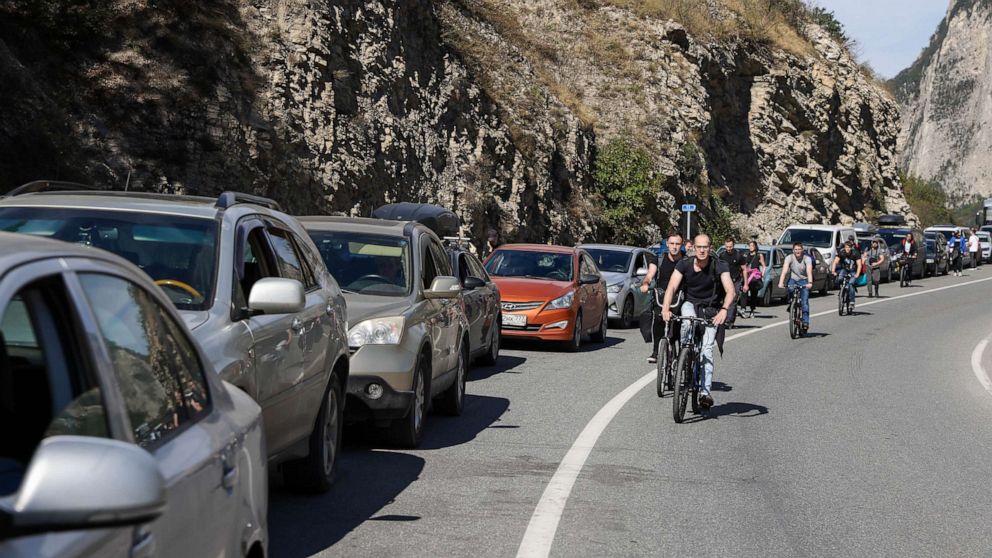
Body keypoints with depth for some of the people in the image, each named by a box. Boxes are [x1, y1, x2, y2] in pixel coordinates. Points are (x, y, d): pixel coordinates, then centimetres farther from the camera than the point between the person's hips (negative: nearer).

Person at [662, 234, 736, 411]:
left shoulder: (719, 267, -16)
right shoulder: (684, 265, -12)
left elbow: (730, 291, -28)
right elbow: (672, 286, -22)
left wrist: (724, 310, -47)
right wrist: (666, 308, -40)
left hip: (711, 311, -1)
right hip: (691, 304, 1)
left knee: (706, 349, -16)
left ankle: (705, 391, -16)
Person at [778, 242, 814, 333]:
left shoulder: (807, 259, -13)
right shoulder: (789, 258, -11)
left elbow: (809, 271, -27)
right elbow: (784, 270, -23)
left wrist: (810, 283, -45)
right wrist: (781, 282, -38)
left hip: (804, 281, -1)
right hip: (793, 280, 1)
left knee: (804, 302, -15)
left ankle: (805, 322, -11)